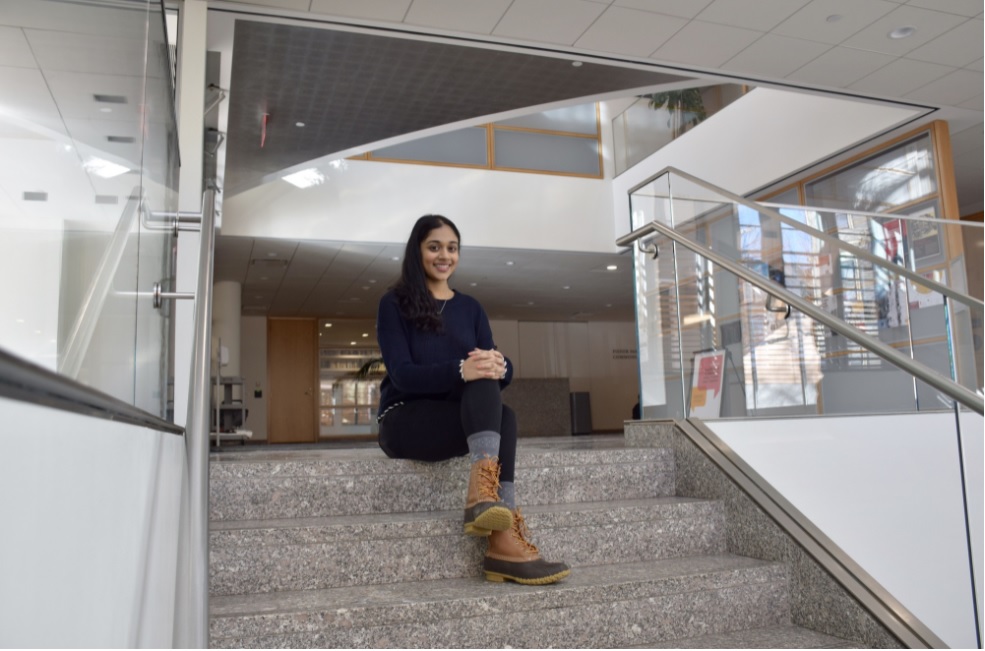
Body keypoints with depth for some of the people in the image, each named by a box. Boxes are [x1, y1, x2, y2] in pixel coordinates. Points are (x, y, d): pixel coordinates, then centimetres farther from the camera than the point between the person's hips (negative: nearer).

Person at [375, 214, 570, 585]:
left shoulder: (470, 308, 15)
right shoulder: (395, 304, 2)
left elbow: (502, 372, 2)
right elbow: (402, 374, -14)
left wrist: (498, 365, -24)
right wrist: (460, 370, -32)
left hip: (462, 420, 4)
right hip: (405, 421, -4)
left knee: (494, 399, -30)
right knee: (484, 388, -32)